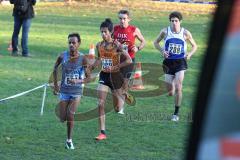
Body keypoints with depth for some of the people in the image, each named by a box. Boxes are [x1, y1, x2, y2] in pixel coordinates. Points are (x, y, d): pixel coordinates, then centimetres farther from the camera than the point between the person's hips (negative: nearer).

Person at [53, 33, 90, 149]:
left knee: (70, 114, -18)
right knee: (62, 119, 1)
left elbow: (88, 78, -7)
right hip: (64, 91, 2)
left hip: (76, 92, -2)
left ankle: (69, 140, -1)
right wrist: (55, 85, 7)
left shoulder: (83, 59, -13)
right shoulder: (63, 56, -9)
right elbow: (55, 69, 11)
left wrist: (78, 81, -24)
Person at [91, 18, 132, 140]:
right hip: (104, 76, 4)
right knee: (101, 104, -10)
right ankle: (102, 132, -7)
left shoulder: (117, 45, -15)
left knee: (117, 109, 10)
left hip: (115, 76, -3)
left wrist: (114, 67, -21)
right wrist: (90, 68, 6)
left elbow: (129, 60, -17)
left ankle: (123, 99, 49)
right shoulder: (99, 45, 0)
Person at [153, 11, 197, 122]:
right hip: (168, 62, 1)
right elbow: (156, 43, 11)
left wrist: (190, 54, -9)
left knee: (178, 88, -15)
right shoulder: (165, 32, -3)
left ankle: (176, 113, -3)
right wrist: (162, 51, -7)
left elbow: (194, 46, 10)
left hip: (180, 62, -1)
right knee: (170, 93, 4)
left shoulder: (185, 33, -3)